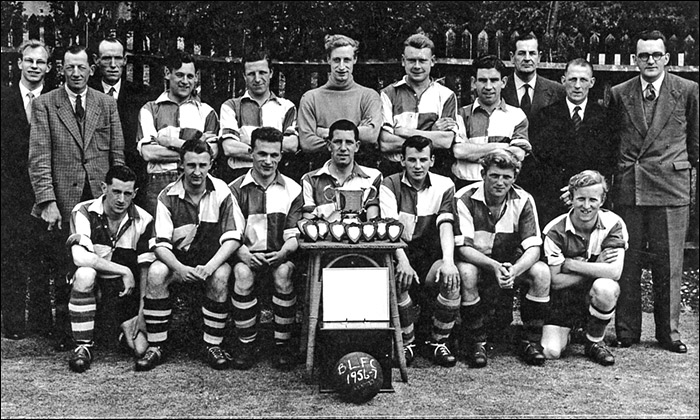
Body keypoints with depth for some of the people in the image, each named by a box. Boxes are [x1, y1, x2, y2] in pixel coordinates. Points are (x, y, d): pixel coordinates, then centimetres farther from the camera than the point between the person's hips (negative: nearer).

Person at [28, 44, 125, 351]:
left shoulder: (107, 104, 11)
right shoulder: (44, 105, 5)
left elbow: (118, 154, 10)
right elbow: (39, 158, -2)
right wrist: (47, 201, -11)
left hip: (101, 199, 1)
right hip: (62, 203, -1)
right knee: (62, 274, 5)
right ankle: (65, 334, 20)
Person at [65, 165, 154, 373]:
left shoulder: (143, 220, -7)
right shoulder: (83, 213, -12)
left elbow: (145, 270, -7)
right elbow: (80, 257, -26)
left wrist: (142, 315, -13)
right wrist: (124, 270, -25)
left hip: (126, 290, 1)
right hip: (94, 285, -1)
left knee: (142, 349, -13)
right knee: (85, 274, -37)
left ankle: (128, 330, 26)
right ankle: (83, 347, -22)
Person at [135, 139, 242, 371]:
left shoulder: (221, 192, -5)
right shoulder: (168, 195, -4)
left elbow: (233, 238, -10)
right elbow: (160, 243, -10)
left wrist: (210, 266, -26)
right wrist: (180, 268, -30)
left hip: (213, 260, -1)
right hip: (177, 260, 1)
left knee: (221, 276, -33)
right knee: (156, 272, -28)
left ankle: (213, 345, -17)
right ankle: (156, 346, -16)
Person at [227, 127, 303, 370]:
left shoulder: (292, 190, 9)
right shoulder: (235, 189, 8)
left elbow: (294, 236, 3)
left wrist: (282, 253, -19)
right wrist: (244, 254, -19)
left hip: (280, 256, 0)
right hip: (247, 255, 0)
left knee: (283, 273, -33)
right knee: (243, 274, -32)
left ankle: (283, 344, -18)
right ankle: (246, 345, -18)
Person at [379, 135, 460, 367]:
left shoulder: (444, 185, 5)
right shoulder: (390, 185, 0)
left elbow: (446, 225, -9)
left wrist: (448, 261, -28)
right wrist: (403, 261, -31)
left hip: (430, 257, 2)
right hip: (401, 254, -1)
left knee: (451, 278, -29)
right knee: (398, 277, -35)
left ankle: (438, 342, -6)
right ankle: (407, 342, -11)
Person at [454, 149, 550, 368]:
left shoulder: (523, 200, -10)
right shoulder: (465, 199, -18)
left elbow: (533, 248, -16)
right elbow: (463, 247, -23)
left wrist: (514, 270, -38)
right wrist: (494, 266, -41)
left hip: (512, 263, 3)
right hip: (476, 261, -2)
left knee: (541, 272, -25)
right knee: (466, 272, -36)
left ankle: (531, 341, -8)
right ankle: (476, 343, -18)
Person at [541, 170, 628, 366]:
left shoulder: (613, 224, -14)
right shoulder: (555, 231, -15)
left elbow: (614, 272, -27)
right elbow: (555, 281, -16)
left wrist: (568, 263, -22)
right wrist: (596, 268, -20)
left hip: (595, 296, 0)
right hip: (564, 298, 0)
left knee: (605, 287, -36)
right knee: (550, 352, -18)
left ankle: (595, 342, -8)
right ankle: (566, 331, 21)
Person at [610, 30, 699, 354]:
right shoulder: (618, 94, 8)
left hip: (671, 187, -1)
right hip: (627, 187, 1)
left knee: (668, 263, 4)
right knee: (627, 261, 4)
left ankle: (668, 331, 17)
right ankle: (626, 330, 15)